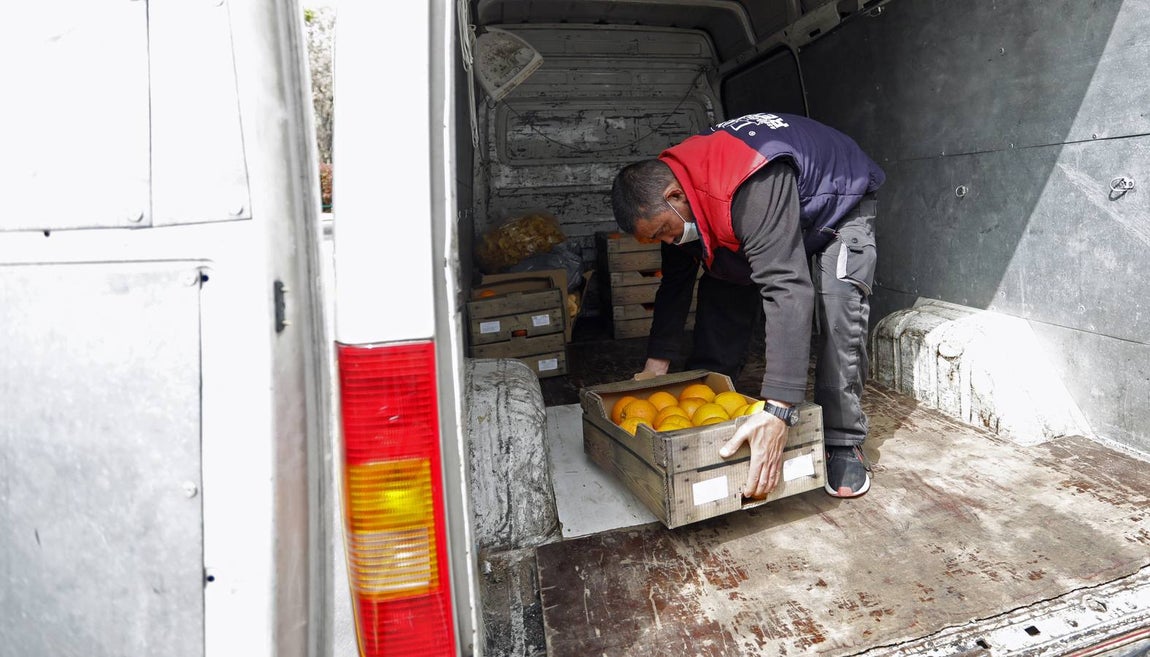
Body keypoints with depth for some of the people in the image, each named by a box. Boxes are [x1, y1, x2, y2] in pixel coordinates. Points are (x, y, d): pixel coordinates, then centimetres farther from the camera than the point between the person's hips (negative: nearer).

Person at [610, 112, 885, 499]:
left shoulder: (752, 188, -46)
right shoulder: (667, 183, -19)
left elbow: (787, 291, -52)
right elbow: (675, 282, -7)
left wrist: (778, 412, -57)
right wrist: (655, 366, -9)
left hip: (838, 203, -6)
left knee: (839, 313, -27)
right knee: (720, 299, -3)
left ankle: (844, 445, -13)